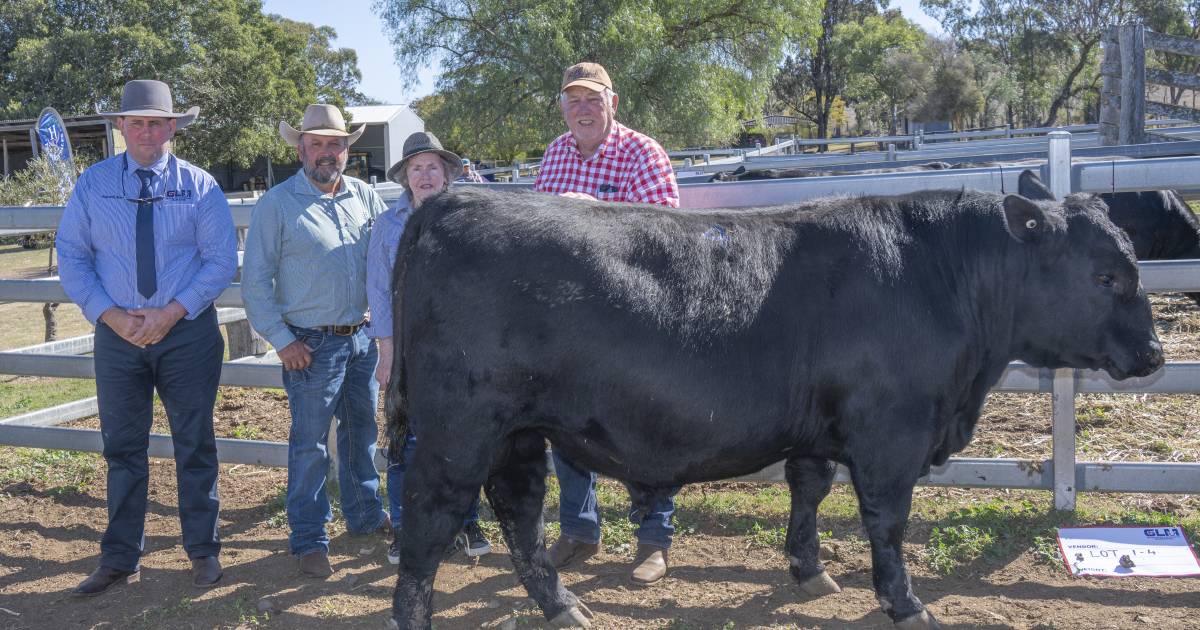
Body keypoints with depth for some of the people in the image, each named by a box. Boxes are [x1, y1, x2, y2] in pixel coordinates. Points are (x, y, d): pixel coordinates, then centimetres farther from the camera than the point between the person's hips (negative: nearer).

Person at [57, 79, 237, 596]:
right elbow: (72, 258, 2)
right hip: (117, 334, 2)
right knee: (122, 447, 9)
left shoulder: (199, 185, -2)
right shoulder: (93, 184, 3)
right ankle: (120, 560, 21)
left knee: (195, 446, 7)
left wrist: (172, 312, -15)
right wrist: (110, 314, -11)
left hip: (187, 333, -1)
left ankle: (203, 552, 21)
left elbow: (222, 260, -5)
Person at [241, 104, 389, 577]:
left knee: (362, 431, 17)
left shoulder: (364, 197, 7)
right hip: (311, 344, -5)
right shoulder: (277, 204, -5)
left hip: (363, 338, 5)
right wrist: (281, 340, -10)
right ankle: (309, 540, 12)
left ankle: (365, 515, 34)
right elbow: (256, 281, -5)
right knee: (310, 443, 1)